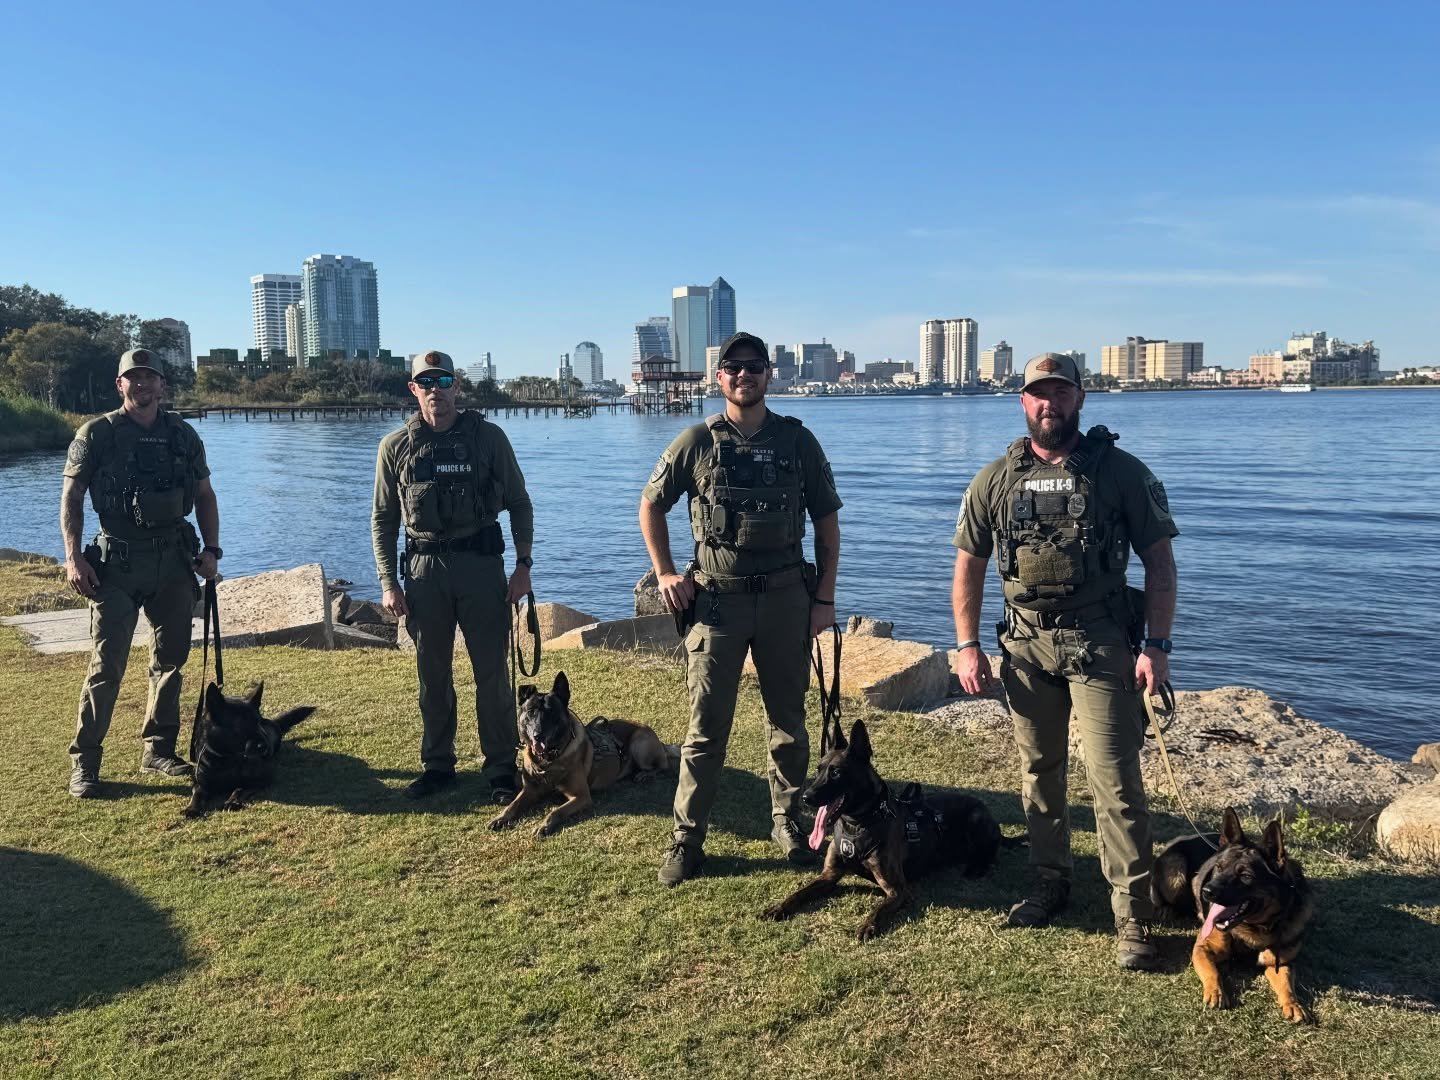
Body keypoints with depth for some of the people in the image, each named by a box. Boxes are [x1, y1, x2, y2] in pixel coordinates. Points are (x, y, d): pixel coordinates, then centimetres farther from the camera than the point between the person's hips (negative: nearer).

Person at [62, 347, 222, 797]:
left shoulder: (183, 435, 8)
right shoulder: (96, 434, -1)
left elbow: (204, 496, 14)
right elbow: (71, 498, -2)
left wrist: (211, 548, 3)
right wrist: (73, 557, -12)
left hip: (175, 559, 4)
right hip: (116, 561, -4)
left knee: (170, 659, 10)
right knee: (107, 664, -5)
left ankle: (158, 750, 22)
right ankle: (84, 761, 5)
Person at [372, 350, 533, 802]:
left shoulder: (488, 436, 1)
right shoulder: (396, 446, 5)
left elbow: (519, 503, 5)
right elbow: (383, 519, 9)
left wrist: (523, 565, -2)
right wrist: (388, 582, 1)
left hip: (481, 562, -2)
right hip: (424, 568, 2)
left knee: (492, 672, 2)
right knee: (432, 674, 10)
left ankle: (501, 768, 13)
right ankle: (437, 765, 24)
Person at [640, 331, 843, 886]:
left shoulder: (798, 441, 3)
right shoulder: (697, 442, 0)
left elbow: (827, 521, 6)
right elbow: (650, 506, 10)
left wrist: (824, 596, 2)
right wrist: (665, 572, 1)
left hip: (786, 595, 2)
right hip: (717, 598, -1)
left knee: (789, 719, 12)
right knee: (706, 726, 1)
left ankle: (788, 823, 28)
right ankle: (687, 839, 11)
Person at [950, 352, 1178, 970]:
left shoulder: (1120, 472, -2)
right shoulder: (996, 480, 5)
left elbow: (1159, 561, -2)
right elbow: (968, 567, 9)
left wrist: (1157, 646, -10)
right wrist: (967, 646, 2)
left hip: (1100, 644, -3)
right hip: (1025, 645, 3)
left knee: (1114, 779, -6)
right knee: (1038, 772, 14)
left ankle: (1134, 919, 2)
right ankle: (1051, 882, 31)